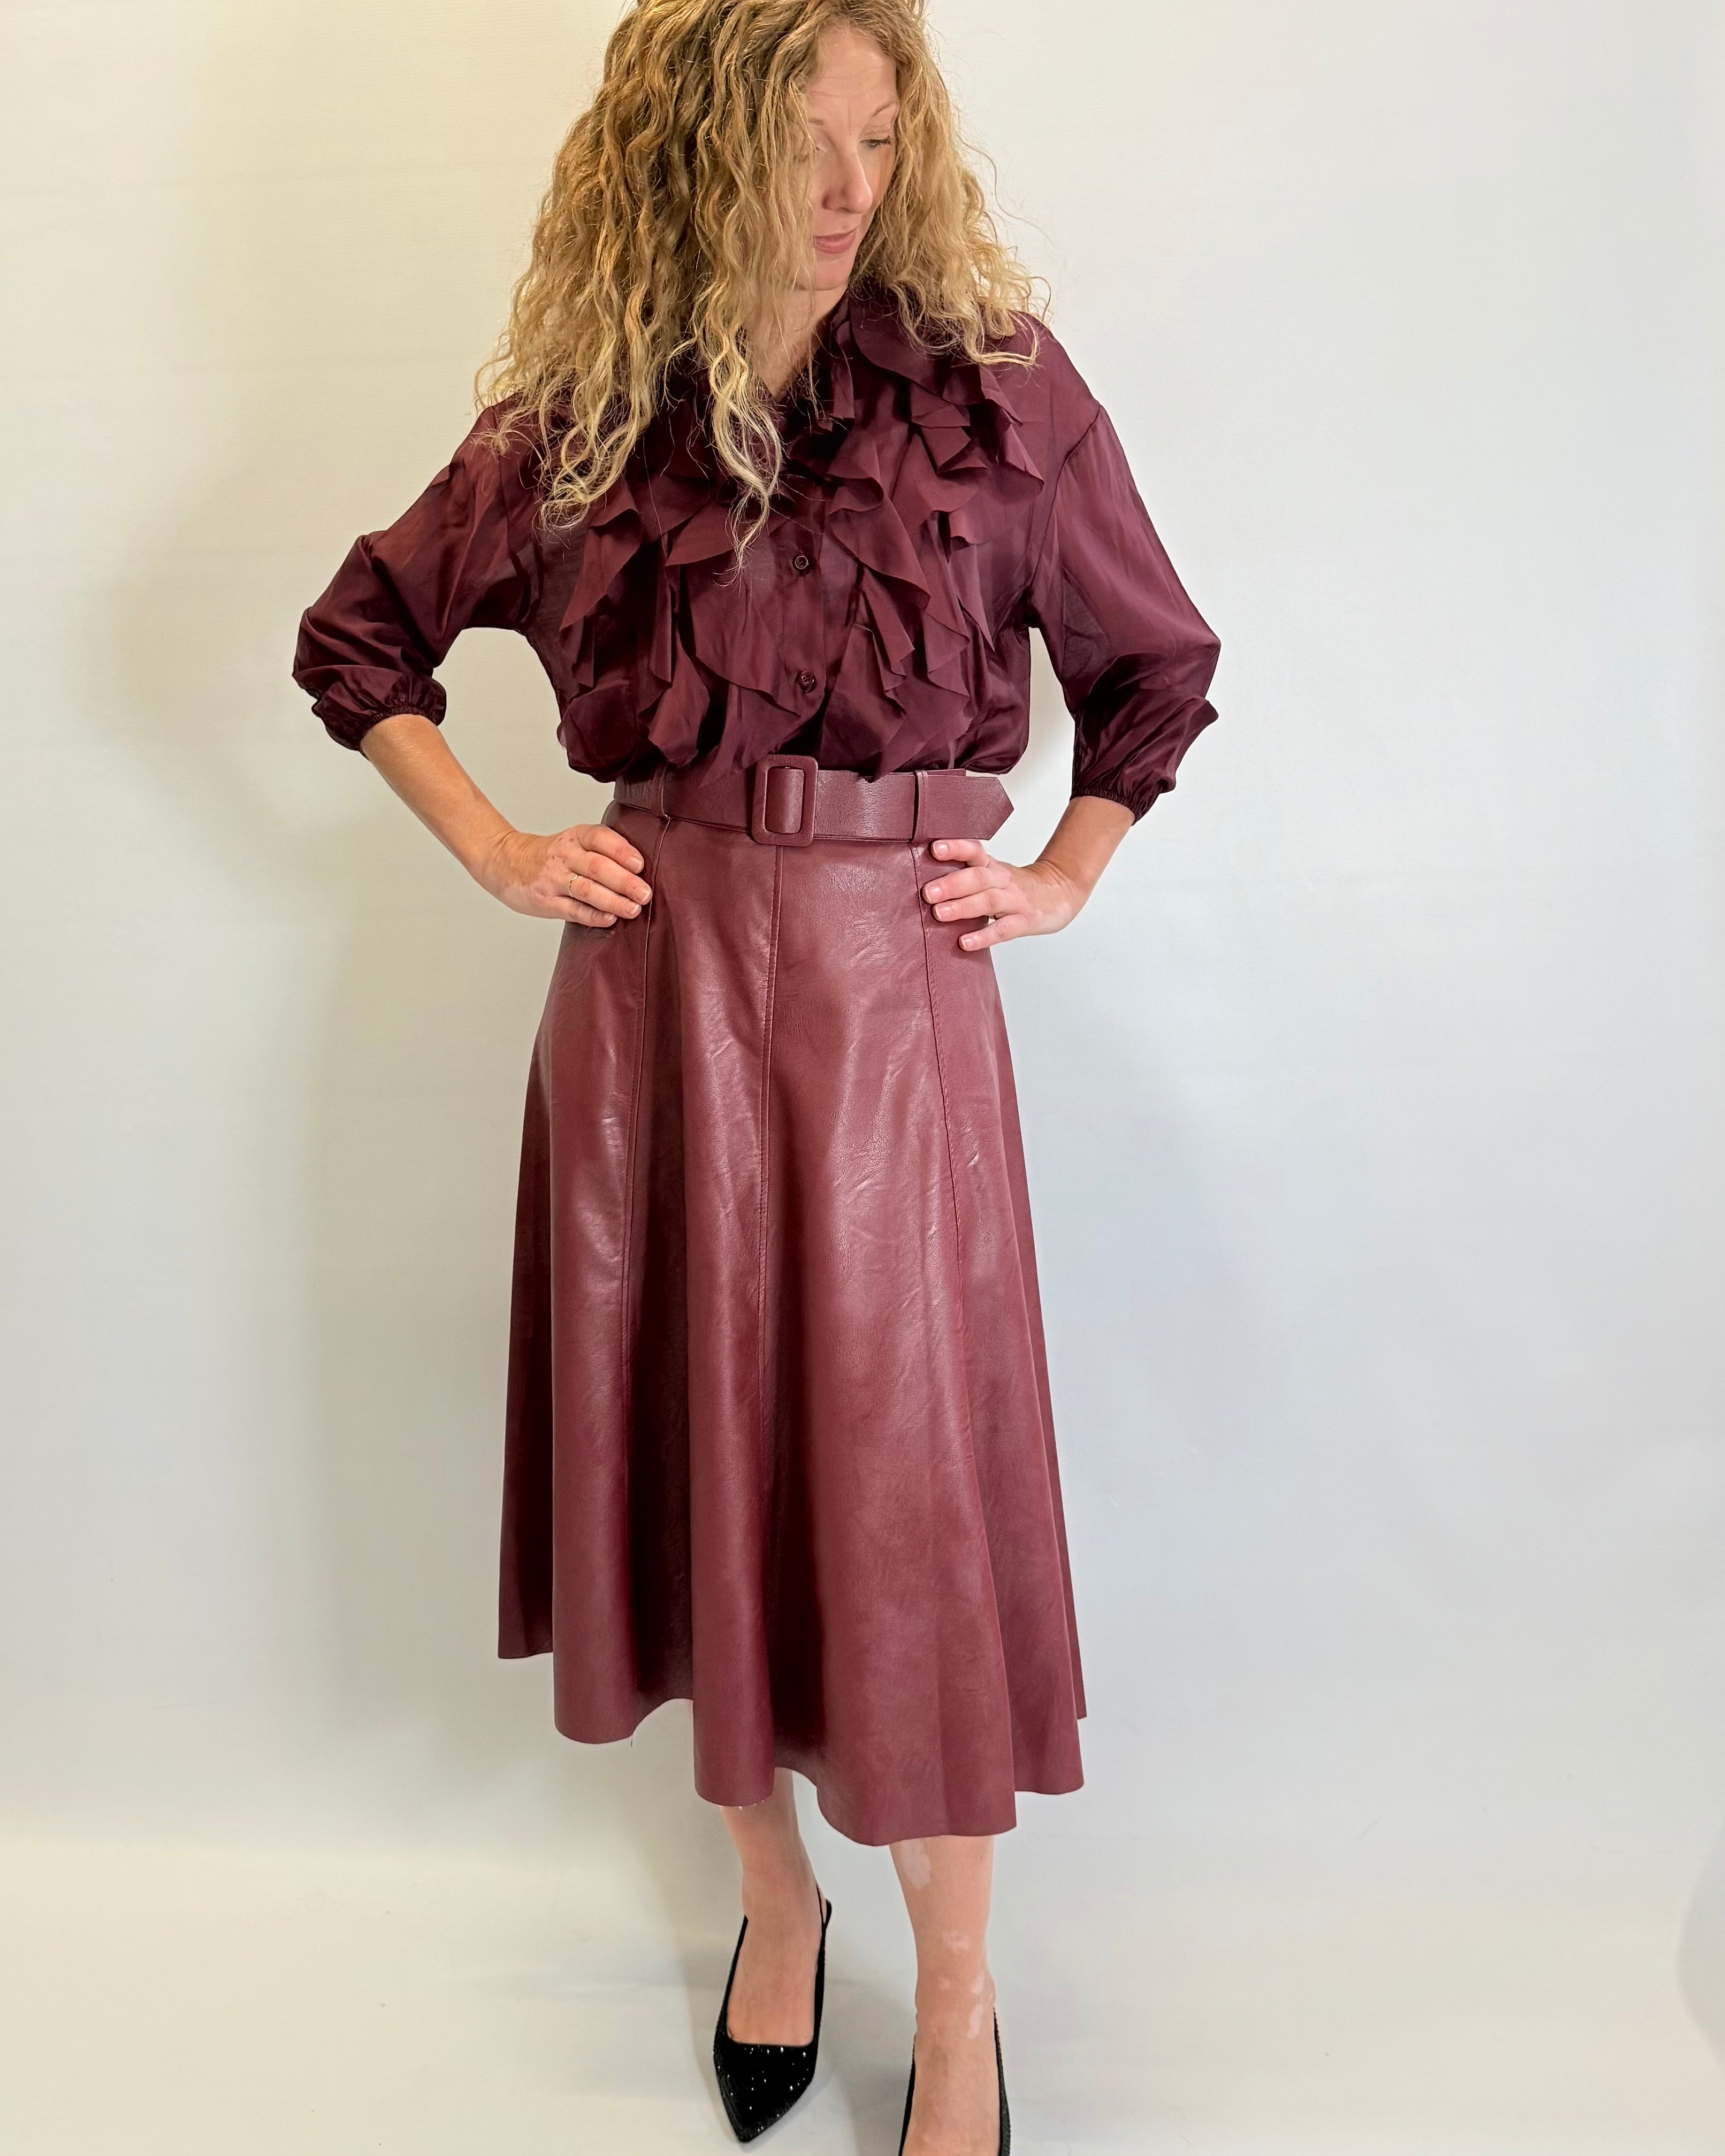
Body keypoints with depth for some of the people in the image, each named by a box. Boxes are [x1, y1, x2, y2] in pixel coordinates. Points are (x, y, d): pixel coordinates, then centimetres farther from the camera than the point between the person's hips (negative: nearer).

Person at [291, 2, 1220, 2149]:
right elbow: (355, 639, 16)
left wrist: (1065, 877, 4)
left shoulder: (998, 392, 2)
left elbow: (1158, 668, 14)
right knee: (697, 1441, 10)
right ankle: (772, 1889, 36)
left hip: (897, 981, -1)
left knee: (908, 1470, 2)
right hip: (656, 979, 2)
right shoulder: (579, 421, 4)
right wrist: (495, 849, 4)